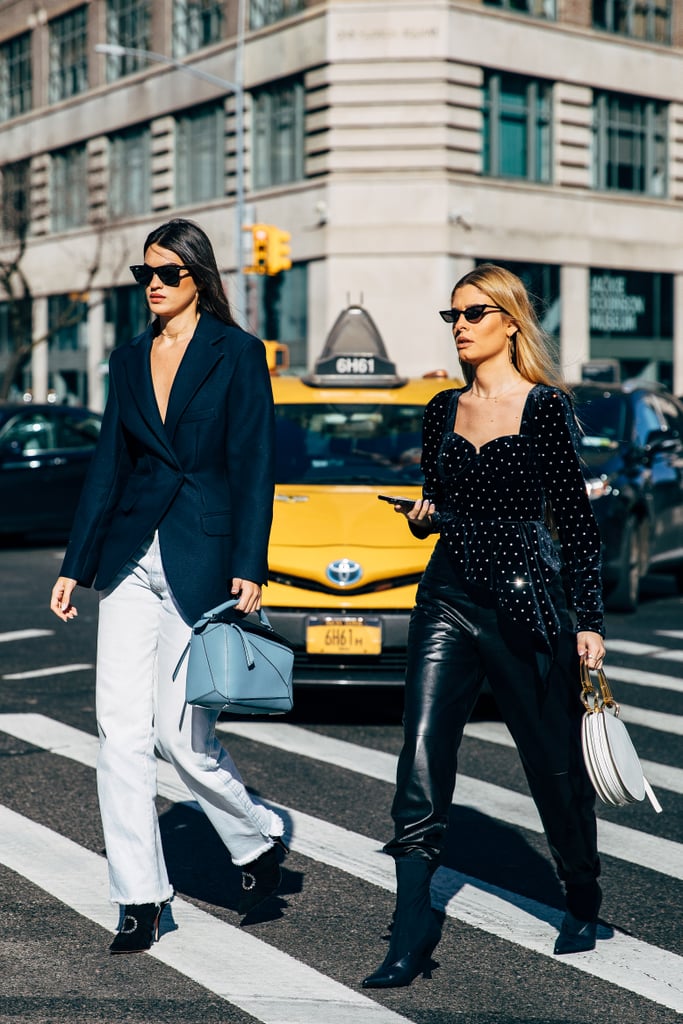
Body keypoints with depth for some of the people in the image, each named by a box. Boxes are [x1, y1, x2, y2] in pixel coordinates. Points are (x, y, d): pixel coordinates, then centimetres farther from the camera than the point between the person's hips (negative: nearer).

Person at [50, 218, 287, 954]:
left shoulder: (237, 354, -2)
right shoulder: (129, 361, 13)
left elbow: (253, 469, -6)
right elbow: (108, 466, 14)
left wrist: (248, 569, -14)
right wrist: (76, 564, 11)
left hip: (200, 558, -5)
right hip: (131, 555, 5)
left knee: (180, 729, -4)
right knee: (121, 726, -1)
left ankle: (258, 841, 23)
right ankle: (139, 897, 8)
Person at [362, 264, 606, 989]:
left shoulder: (545, 406, -5)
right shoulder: (444, 409, 10)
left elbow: (576, 517, -5)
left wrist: (590, 621, -8)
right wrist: (422, 517, -2)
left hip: (527, 601, -4)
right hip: (448, 596, 4)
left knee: (556, 766, 9)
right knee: (421, 762, -8)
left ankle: (583, 904, 33)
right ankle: (412, 935, -5)